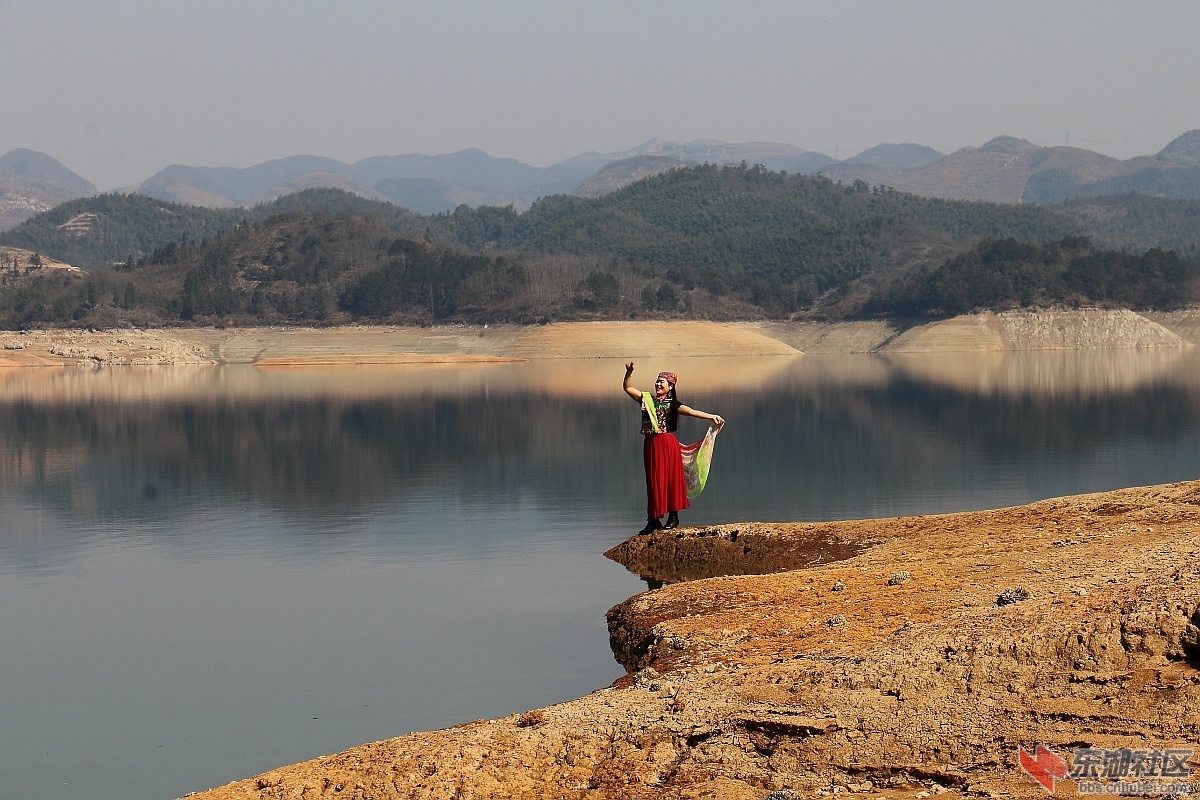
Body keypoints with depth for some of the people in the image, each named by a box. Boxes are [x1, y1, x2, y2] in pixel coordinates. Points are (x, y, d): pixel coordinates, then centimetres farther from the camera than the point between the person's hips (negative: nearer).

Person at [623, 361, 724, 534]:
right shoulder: (647, 400, 11)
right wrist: (629, 372, -3)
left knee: (670, 479, -1)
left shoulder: (672, 404, -2)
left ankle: (673, 517, 5)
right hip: (650, 445, 4)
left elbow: (690, 411, -15)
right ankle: (654, 519, 7)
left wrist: (711, 416, -28)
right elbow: (627, 388, 14)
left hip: (667, 444, -4)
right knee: (654, 481, 6)